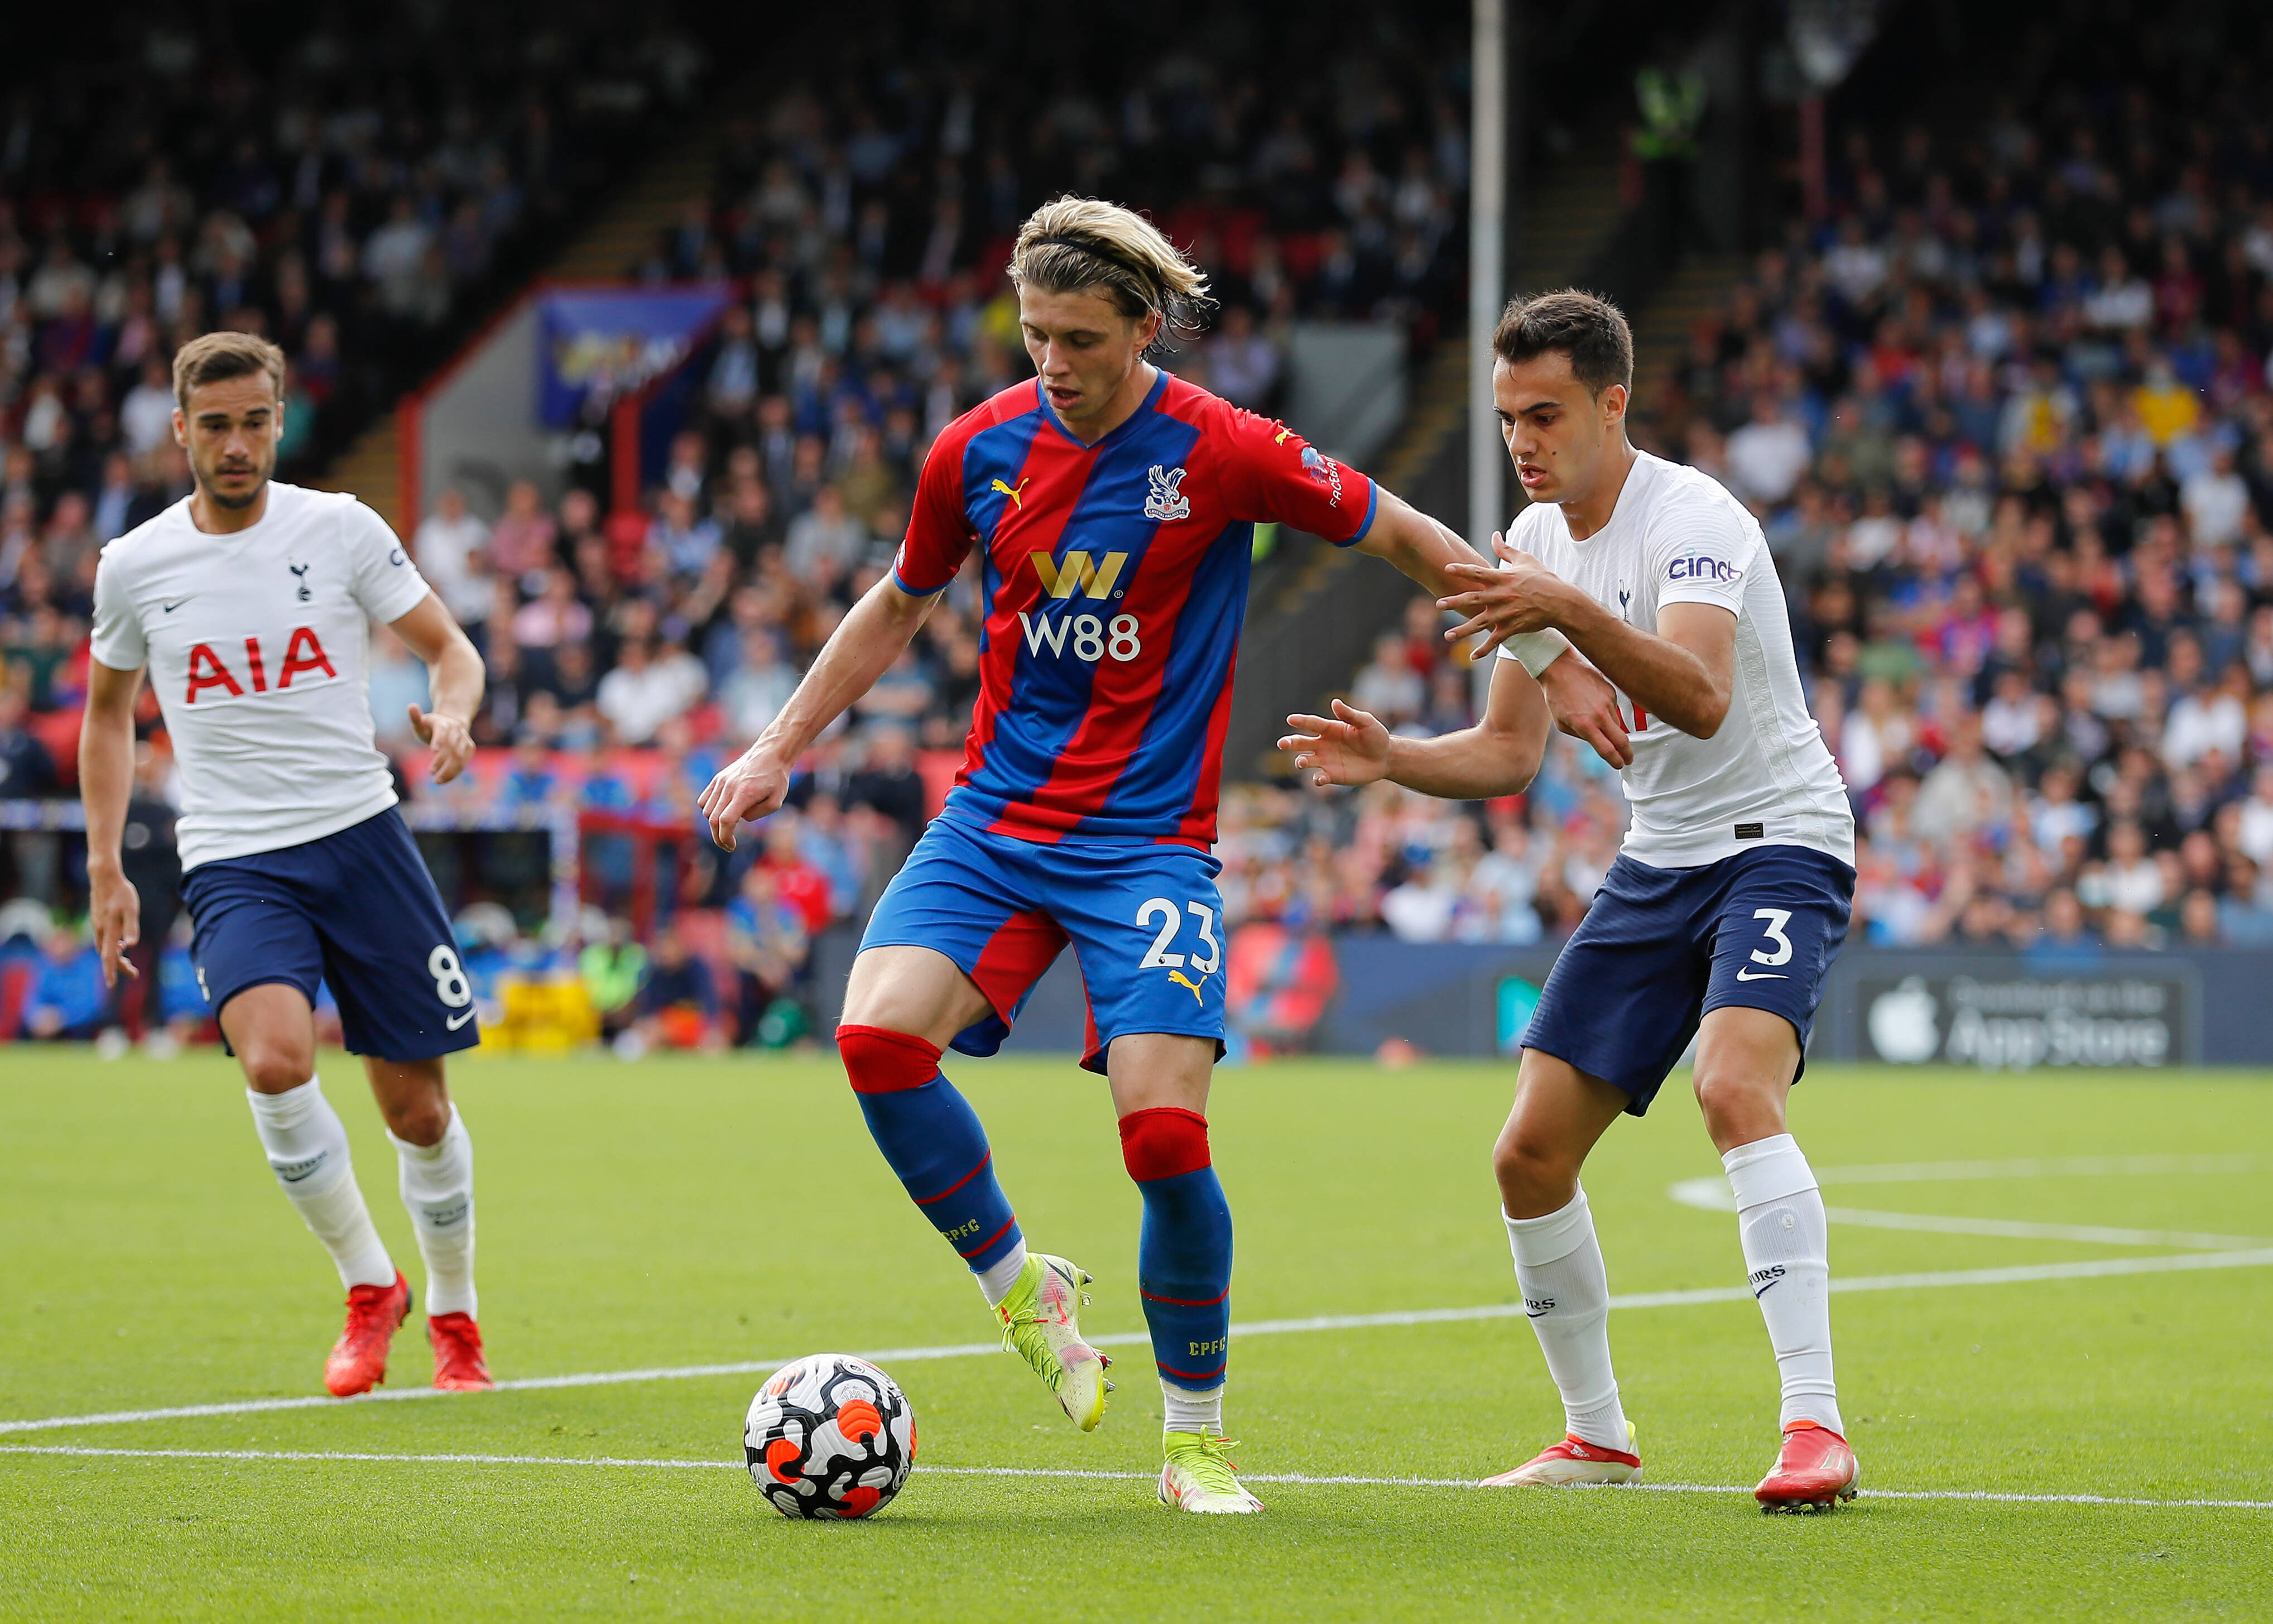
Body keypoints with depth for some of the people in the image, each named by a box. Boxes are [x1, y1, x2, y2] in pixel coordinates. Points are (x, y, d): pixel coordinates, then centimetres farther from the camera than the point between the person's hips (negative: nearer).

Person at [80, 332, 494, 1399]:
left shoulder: (342, 530, 0)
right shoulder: (134, 567, 3)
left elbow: (447, 646, 7)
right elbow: (109, 710, 18)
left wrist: (452, 713, -16)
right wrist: (104, 864, 11)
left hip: (360, 834, 0)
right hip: (231, 862, 0)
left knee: (417, 1109, 2)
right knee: (275, 1062, -27)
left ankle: (453, 1316, 27)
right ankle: (366, 1285, -6)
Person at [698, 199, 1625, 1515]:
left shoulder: (1226, 453, -10)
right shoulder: (982, 449, 1)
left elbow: (1401, 538, 3)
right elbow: (899, 605, 19)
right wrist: (781, 750, 18)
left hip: (1149, 840, -3)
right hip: (994, 816, 3)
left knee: (1165, 1130, -17)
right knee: (879, 1033, -22)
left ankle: (1200, 1438, 5)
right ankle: (1022, 1284, 4)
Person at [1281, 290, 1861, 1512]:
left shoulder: (1691, 519, -19)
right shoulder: (1532, 544, 6)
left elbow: (1701, 699, -37)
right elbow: (1508, 755, 11)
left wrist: (1568, 613, -50)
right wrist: (1388, 759, -8)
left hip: (1778, 842, -8)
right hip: (1657, 861, 8)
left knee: (1736, 1091, -32)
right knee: (1530, 1157, 2)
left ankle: (1815, 1428, -35)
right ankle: (1597, 1435, 18)